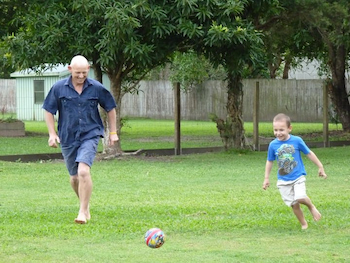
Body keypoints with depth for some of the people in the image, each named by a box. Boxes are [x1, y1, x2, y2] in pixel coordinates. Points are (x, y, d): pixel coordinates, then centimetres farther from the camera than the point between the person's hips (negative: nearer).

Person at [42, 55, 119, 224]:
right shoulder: (59, 88, -3)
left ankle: (83, 212, -17)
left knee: (83, 171, -22)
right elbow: (49, 111, 6)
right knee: (74, 177, 10)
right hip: (68, 138, 2)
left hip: (90, 136, -2)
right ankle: (85, 205, 34)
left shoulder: (97, 88, -3)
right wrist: (52, 133, -1)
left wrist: (113, 132, 11)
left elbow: (110, 108, 11)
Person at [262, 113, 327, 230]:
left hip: (298, 177, -2)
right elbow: (270, 161, 11)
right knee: (294, 205, 0)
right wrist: (266, 178, 13)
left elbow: (309, 154, 3)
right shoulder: (273, 145, -3)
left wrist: (320, 167, 8)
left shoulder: (297, 141, -8)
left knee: (300, 198, -24)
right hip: (283, 181, 2)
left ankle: (311, 207, 8)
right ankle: (303, 224, 19)